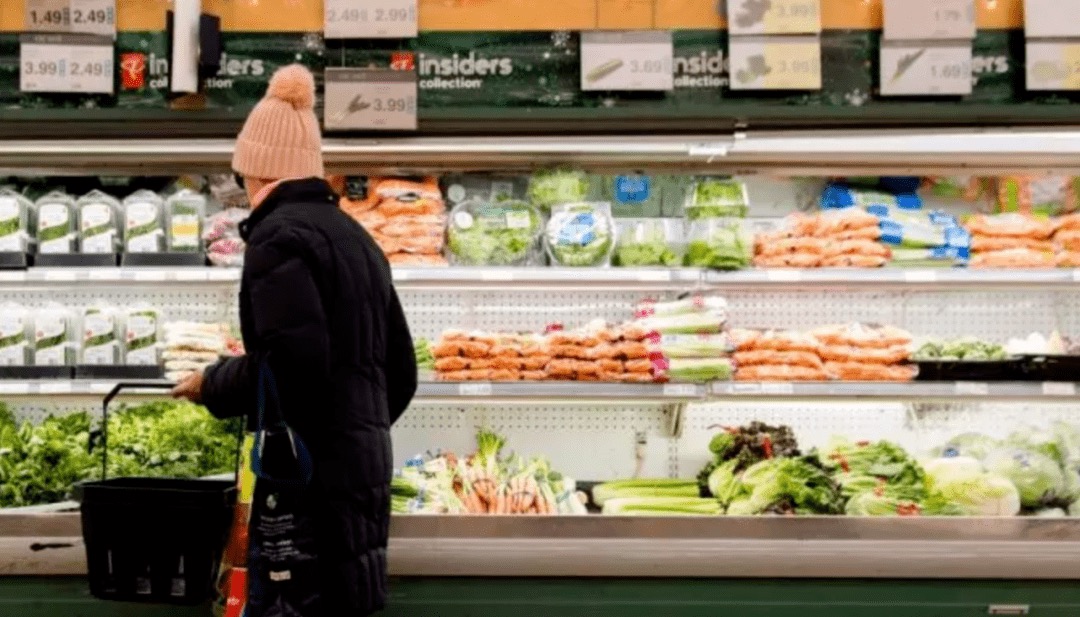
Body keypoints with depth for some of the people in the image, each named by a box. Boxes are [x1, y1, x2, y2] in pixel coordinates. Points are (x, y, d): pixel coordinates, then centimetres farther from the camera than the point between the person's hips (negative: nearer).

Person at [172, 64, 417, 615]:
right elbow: (400, 370, 19)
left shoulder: (280, 234, -10)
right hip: (364, 462, 9)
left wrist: (213, 386, -8)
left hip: (312, 471, -9)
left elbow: (293, 359, -24)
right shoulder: (353, 234, 17)